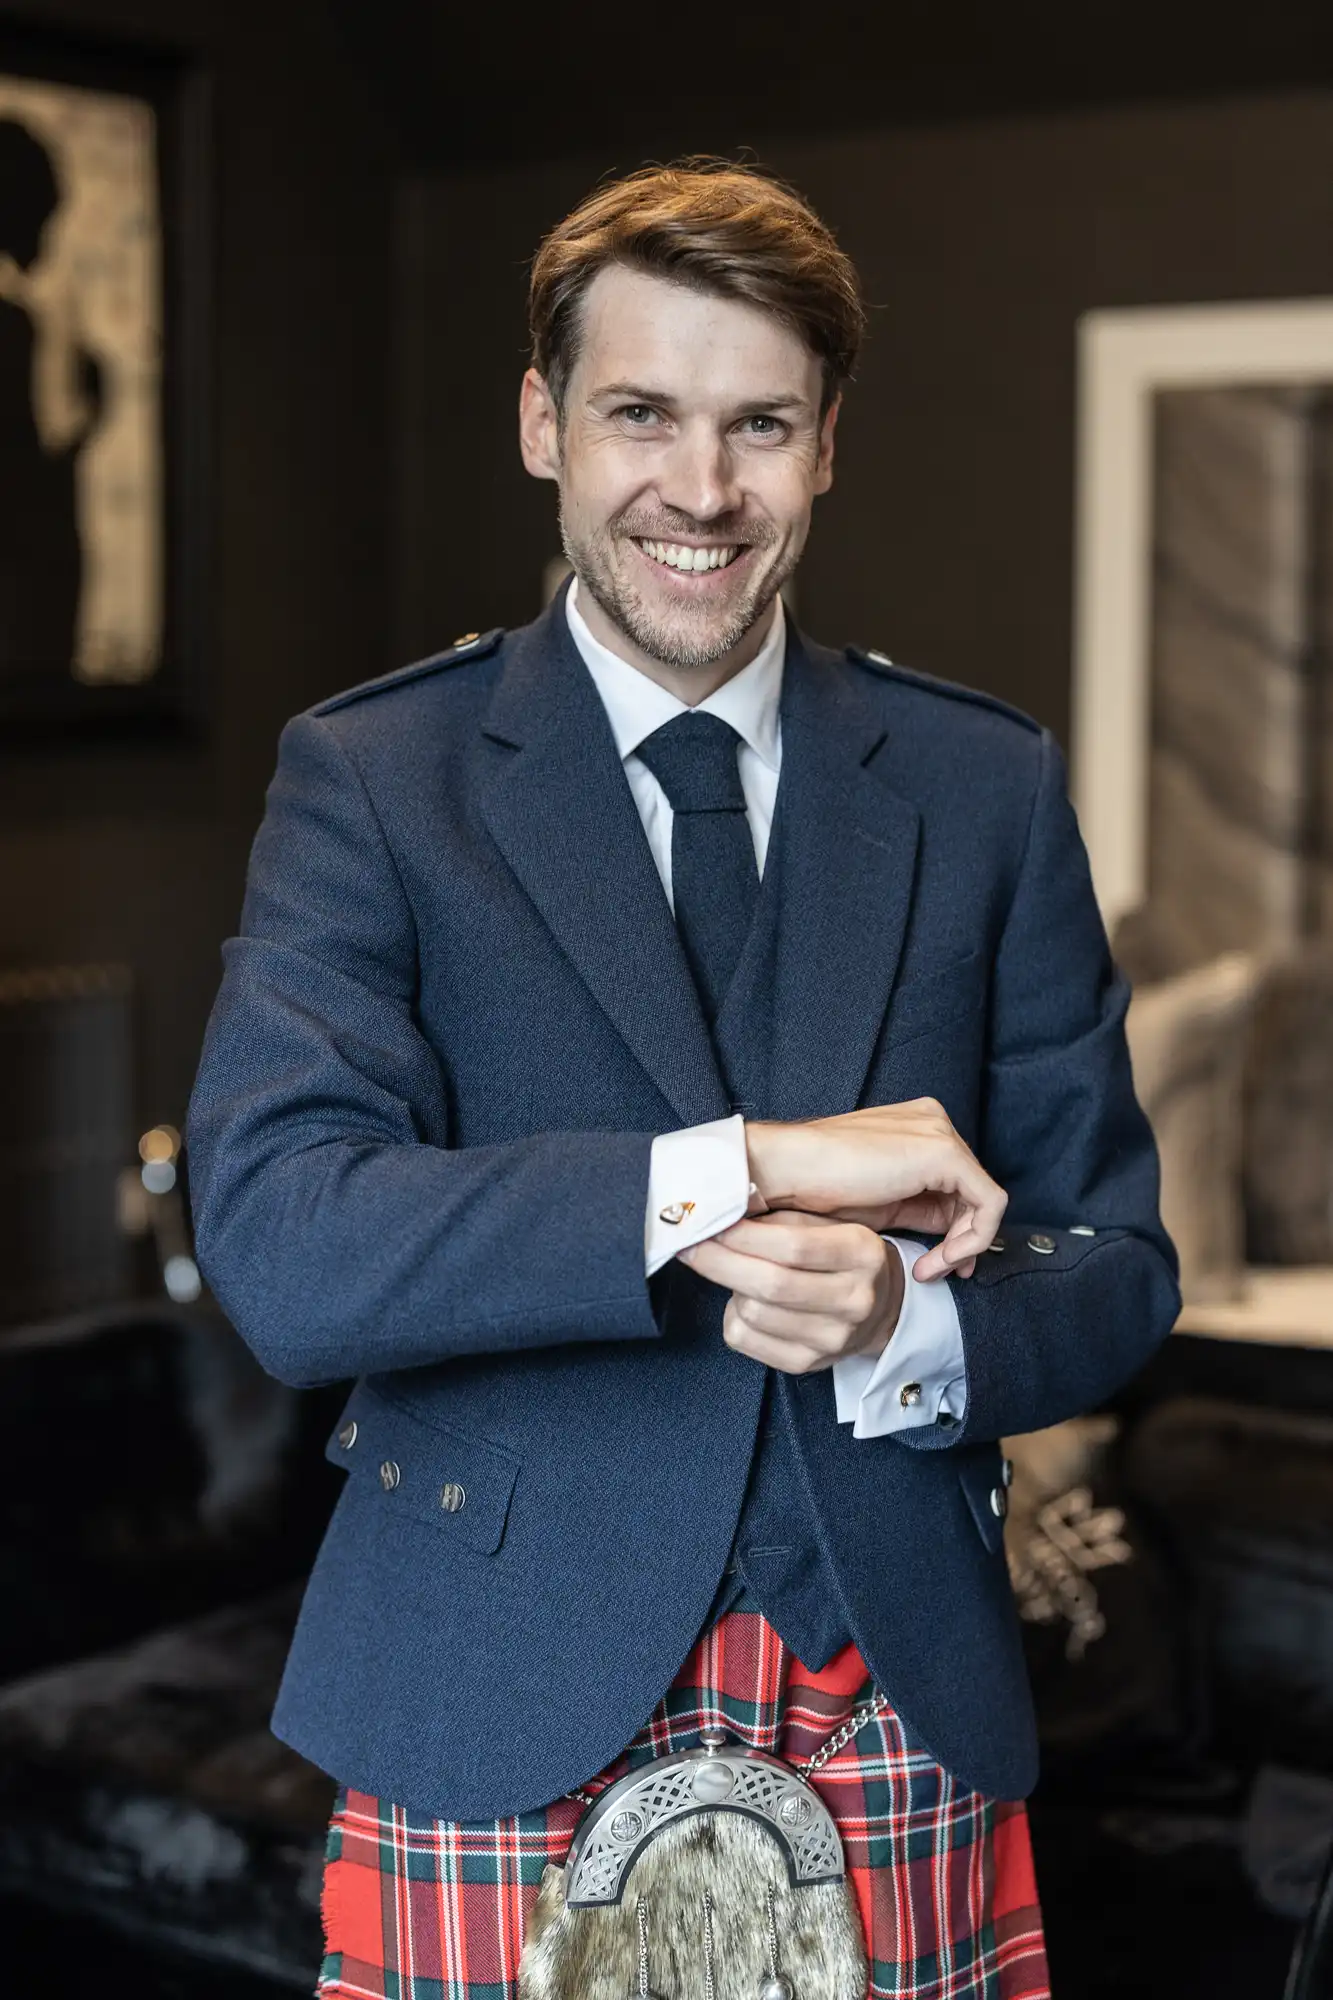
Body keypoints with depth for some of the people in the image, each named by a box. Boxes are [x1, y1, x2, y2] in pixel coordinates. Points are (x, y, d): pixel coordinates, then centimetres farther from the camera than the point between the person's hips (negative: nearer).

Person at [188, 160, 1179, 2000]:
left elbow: (1113, 1266, 7)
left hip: (901, 1709, 2)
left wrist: (906, 1326, -15)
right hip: (504, 1720, -2)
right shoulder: (368, 782, -2)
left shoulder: (988, 790, 5)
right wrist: (740, 1167, -22)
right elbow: (274, 1243, -16)